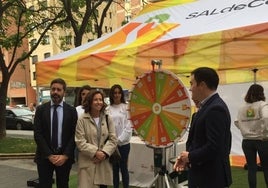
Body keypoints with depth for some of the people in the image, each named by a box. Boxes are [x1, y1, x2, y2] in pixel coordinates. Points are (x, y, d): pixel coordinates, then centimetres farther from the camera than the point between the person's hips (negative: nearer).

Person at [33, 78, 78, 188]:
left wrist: (65, 155, -11)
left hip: (64, 156, 0)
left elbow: (74, 135, -2)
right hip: (44, 156, 0)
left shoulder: (71, 110, 1)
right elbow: (37, 134, -4)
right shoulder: (41, 109, 1)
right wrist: (49, 155, -12)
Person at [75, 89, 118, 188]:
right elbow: (80, 142, -9)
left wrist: (104, 153, -12)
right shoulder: (82, 120, -5)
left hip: (104, 163, 4)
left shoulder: (108, 119, 8)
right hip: (87, 164, -3)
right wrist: (95, 152, -16)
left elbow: (113, 139, 3)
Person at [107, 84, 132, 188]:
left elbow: (129, 126, -7)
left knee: (123, 168, 4)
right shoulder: (108, 109, 4)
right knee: (114, 168, 11)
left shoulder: (126, 107, -4)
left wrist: (120, 140, -9)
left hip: (123, 143, -3)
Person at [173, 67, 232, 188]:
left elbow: (214, 147, -27)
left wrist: (190, 157, -13)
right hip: (204, 175, 9)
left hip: (211, 178, -9)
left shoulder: (215, 109, -21)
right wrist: (187, 157, 0)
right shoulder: (209, 106, 9)